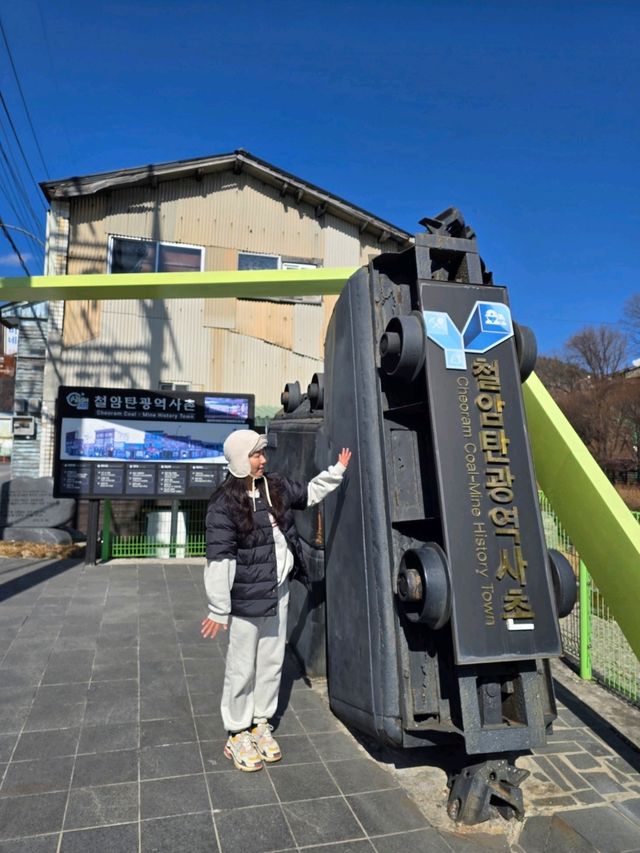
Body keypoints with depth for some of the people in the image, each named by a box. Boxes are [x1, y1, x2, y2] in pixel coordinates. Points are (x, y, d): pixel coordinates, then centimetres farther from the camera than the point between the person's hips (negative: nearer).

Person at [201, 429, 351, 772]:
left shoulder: (275, 486, 4)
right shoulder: (224, 503, -16)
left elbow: (309, 493, 23)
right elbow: (218, 558, -16)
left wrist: (338, 470, 20)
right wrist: (218, 609, -14)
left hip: (278, 592, 7)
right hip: (246, 598, -6)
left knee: (272, 663, 17)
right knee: (242, 669, 7)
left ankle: (261, 724, 35)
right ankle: (237, 734, 27)